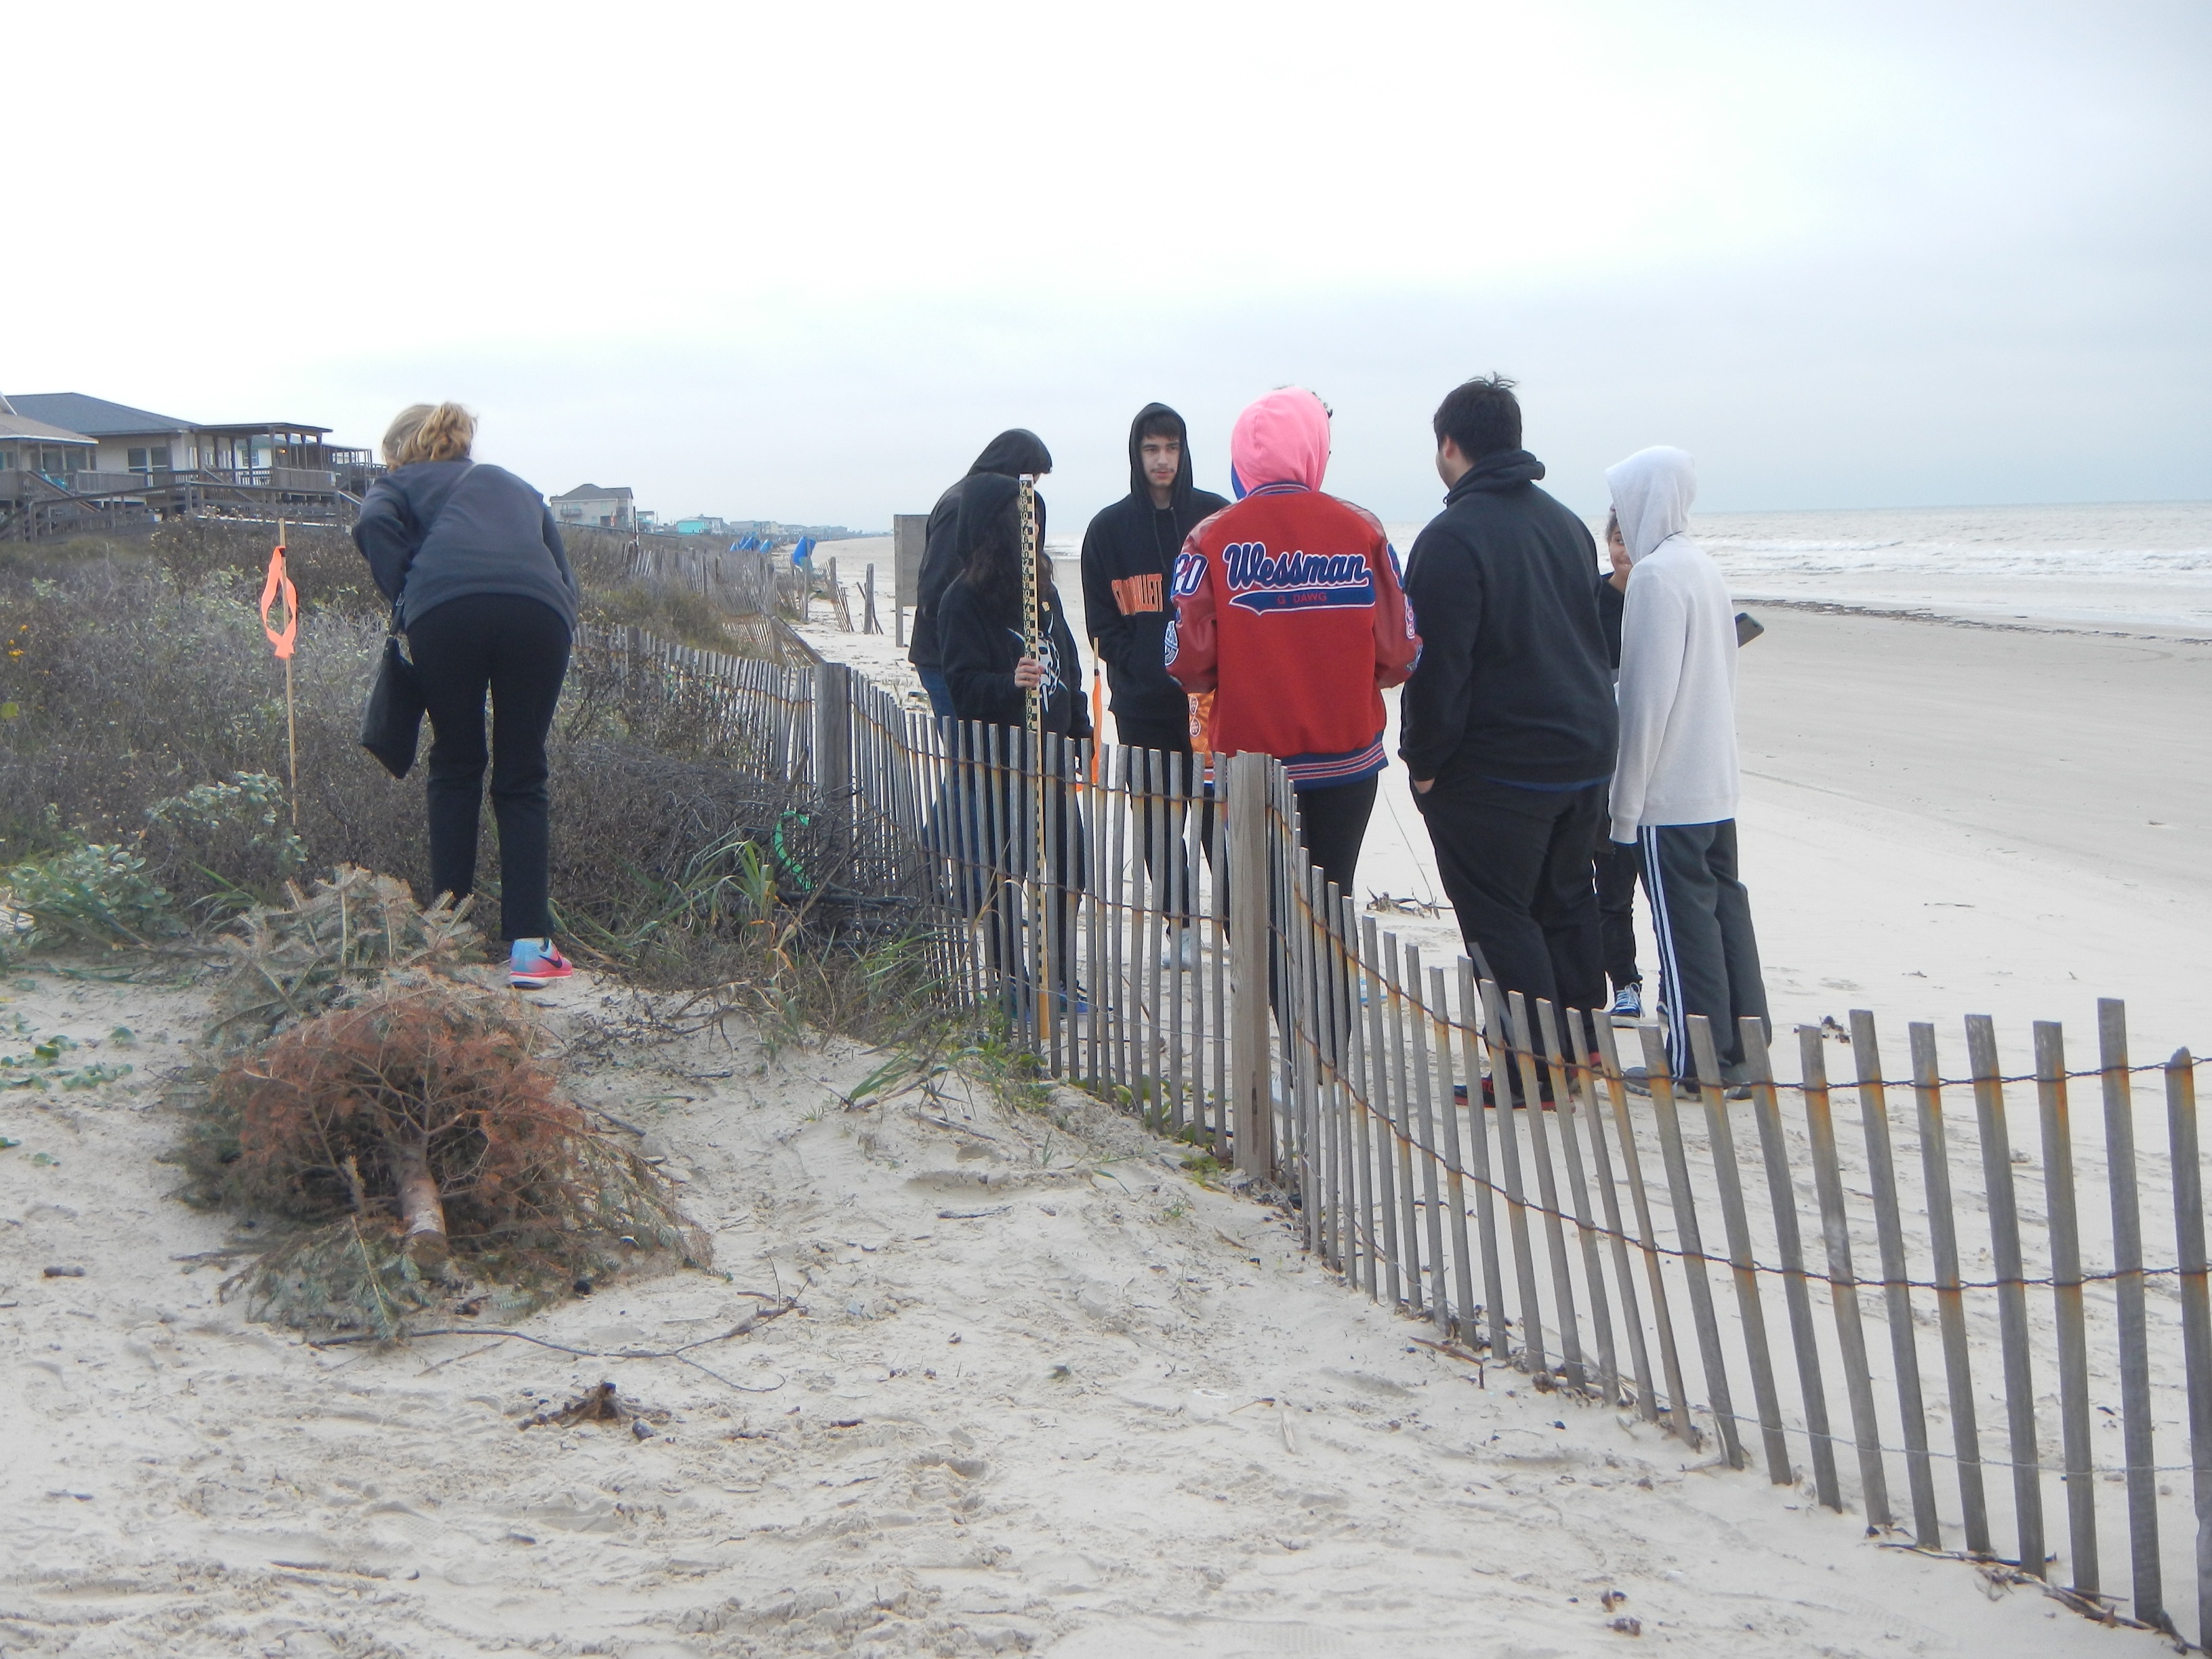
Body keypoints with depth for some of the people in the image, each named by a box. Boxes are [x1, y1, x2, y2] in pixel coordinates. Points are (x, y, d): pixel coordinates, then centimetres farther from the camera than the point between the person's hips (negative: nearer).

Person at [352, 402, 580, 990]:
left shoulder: (399, 484, 28)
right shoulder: (516, 486, 38)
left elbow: (373, 525, 4)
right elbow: (565, 575, 28)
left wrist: (404, 601, 12)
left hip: (445, 606, -2)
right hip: (540, 610, 2)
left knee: (456, 770, 17)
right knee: (522, 782, 11)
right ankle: (529, 945, 4)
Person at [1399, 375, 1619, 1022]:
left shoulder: (1452, 537, -17)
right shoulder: (1567, 524, 10)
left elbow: (1437, 666, -19)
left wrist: (1423, 761, -8)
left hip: (1494, 773, -8)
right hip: (1587, 752, 8)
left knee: (1500, 922, 1)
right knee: (1567, 907, 19)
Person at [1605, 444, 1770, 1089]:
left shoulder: (1655, 574, -15)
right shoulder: (1705, 569, 12)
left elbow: (1650, 693, -18)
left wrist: (1626, 798, -14)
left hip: (1669, 788, -9)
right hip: (1716, 780, 9)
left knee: (1684, 917, -3)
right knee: (1723, 904, 11)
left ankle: (1698, 1063, 2)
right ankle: (1740, 1050, 16)